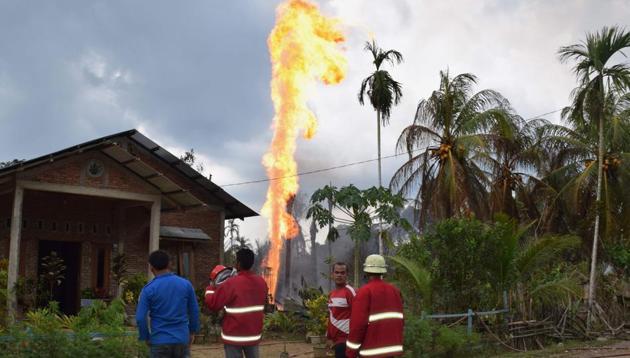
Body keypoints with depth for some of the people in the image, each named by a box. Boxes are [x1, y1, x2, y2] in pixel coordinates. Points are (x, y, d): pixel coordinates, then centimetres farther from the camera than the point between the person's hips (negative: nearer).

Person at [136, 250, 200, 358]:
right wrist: (192, 332, 17)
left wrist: (146, 337, 5)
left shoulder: (148, 289, -8)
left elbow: (140, 318, -9)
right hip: (182, 339, 2)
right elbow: (194, 311, 5)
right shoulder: (186, 284, 0)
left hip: (159, 341, -2)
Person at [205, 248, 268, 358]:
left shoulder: (231, 284, -19)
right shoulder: (261, 282, 1)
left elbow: (212, 304, -11)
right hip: (254, 333, 5)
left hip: (234, 335, -5)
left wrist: (210, 289, 7)